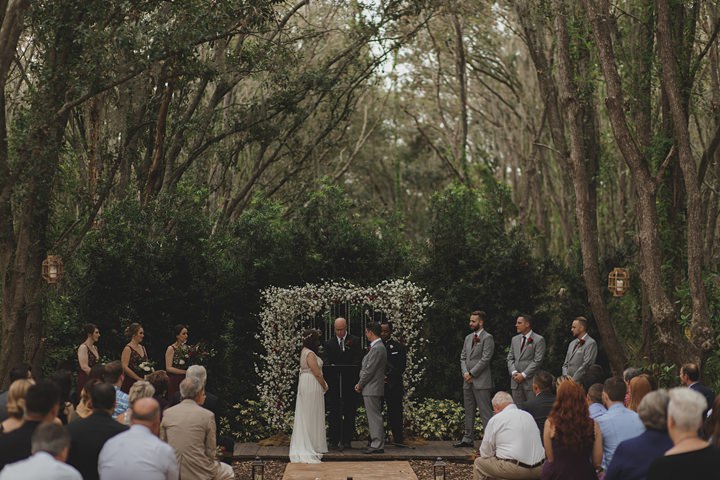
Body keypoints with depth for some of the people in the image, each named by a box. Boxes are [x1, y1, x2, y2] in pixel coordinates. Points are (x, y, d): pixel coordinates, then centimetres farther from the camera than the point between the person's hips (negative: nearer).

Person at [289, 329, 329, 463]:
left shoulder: (305, 352, 13)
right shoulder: (310, 354, -18)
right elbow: (317, 373, -19)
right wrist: (325, 386, -7)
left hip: (305, 385, 10)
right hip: (312, 386, -10)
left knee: (305, 416, 12)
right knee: (311, 416, -4)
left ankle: (303, 446, 17)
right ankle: (311, 446, 0)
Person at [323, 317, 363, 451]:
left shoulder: (355, 341, 4)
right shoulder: (329, 343, 9)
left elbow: (358, 360, -3)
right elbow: (325, 362, 2)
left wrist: (349, 372, -20)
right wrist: (330, 367, -21)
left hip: (350, 383, -1)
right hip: (333, 382, 1)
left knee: (349, 413, 3)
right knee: (333, 413, 1)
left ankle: (346, 440, 9)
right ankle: (333, 441, 3)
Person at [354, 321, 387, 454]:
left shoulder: (377, 348, -18)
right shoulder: (378, 346, 14)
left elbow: (369, 370, -19)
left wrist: (360, 384, -8)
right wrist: (361, 384, 13)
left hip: (372, 388, -10)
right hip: (372, 388, 10)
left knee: (374, 417, -6)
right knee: (374, 417, 13)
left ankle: (377, 445, -4)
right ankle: (376, 443, 19)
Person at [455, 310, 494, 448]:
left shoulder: (487, 338, -7)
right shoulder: (468, 338, 17)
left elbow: (485, 359, -14)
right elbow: (463, 357, 15)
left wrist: (471, 373, -13)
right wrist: (465, 372, -2)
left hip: (481, 381, -8)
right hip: (468, 381, 8)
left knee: (485, 412, -8)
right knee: (469, 411, 12)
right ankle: (468, 439, 19)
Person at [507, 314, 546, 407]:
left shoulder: (539, 340, -4)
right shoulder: (515, 339, 17)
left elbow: (537, 360, -10)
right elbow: (510, 358, 15)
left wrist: (523, 375, -14)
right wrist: (514, 372, -3)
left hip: (530, 381, -6)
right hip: (516, 381, 6)